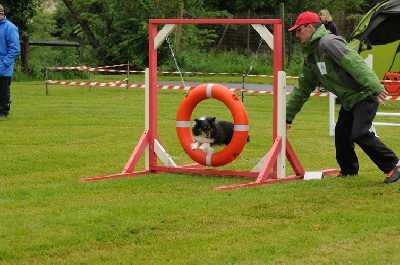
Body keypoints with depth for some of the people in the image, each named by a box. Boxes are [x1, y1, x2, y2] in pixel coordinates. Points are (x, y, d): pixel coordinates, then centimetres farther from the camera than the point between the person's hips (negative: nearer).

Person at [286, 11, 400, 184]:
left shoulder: (328, 42, -16)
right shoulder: (311, 56, 16)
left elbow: (355, 63, -26)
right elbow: (302, 88, 23)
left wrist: (375, 87, -35)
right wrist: (288, 116, 23)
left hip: (365, 96, -10)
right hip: (349, 100, 10)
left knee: (360, 134, -19)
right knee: (341, 134, 13)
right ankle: (348, 170, 31)